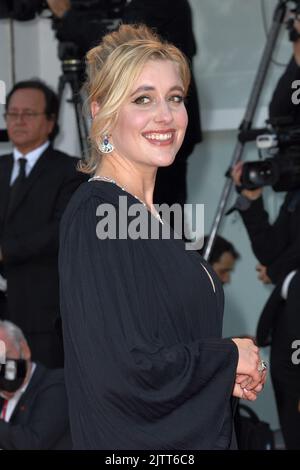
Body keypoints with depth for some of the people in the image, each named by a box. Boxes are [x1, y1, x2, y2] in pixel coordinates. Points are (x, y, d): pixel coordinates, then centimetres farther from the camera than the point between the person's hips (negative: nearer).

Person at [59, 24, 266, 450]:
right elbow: (121, 370, -26)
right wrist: (228, 357, -12)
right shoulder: (94, 215, -18)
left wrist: (225, 375, -1)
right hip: (132, 438, -8)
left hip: (194, 432, 8)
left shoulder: (148, 211, 7)